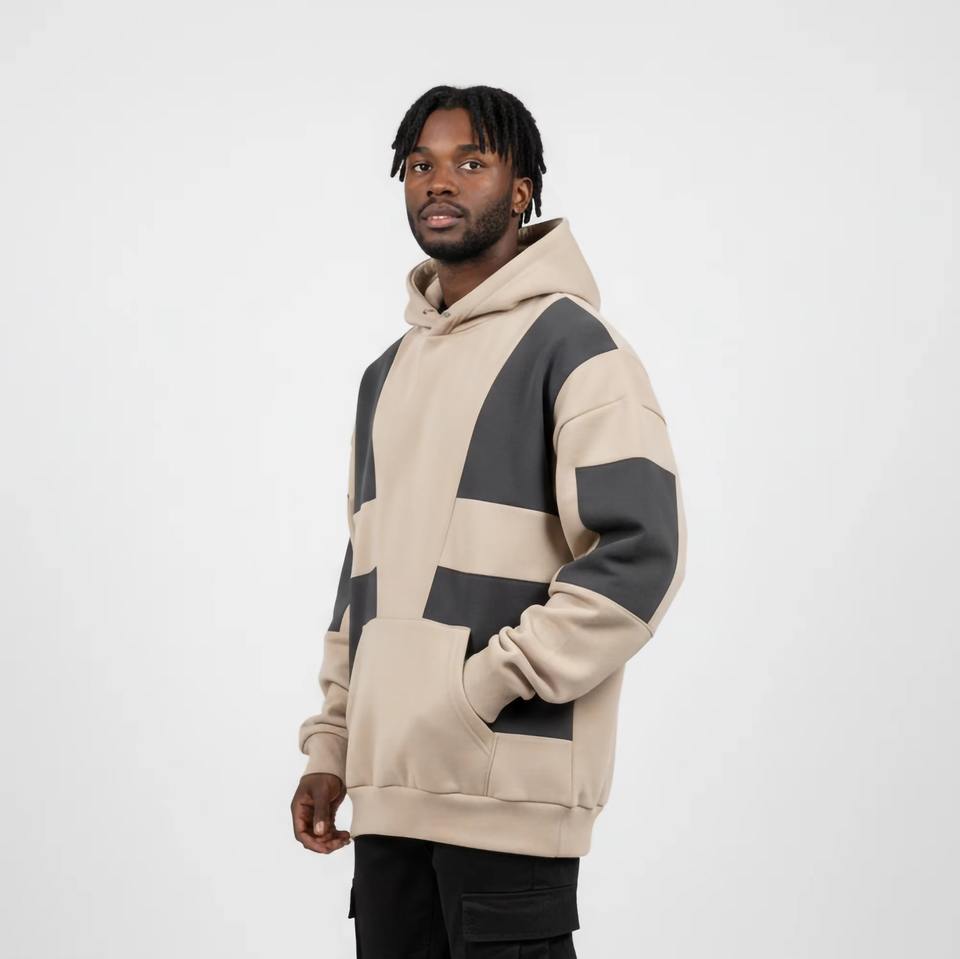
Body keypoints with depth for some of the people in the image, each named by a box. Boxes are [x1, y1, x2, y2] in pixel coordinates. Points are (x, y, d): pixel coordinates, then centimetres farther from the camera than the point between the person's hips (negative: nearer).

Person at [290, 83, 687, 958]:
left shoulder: (570, 344, -5)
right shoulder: (388, 373, 18)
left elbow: (641, 549, -15)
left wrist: (485, 686, -16)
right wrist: (331, 747, 15)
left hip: (509, 789, -7)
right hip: (388, 788, 7)